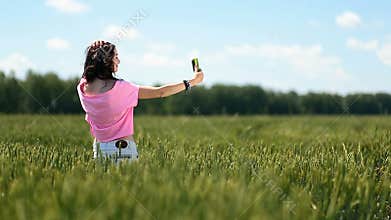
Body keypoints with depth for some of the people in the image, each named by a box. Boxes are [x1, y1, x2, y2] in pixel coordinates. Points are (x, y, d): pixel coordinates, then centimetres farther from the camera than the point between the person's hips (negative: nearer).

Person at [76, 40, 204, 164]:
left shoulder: (82, 87, -3)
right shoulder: (119, 87, -18)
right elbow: (160, 92, -13)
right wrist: (193, 82, -5)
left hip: (99, 147, 6)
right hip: (123, 148, -6)